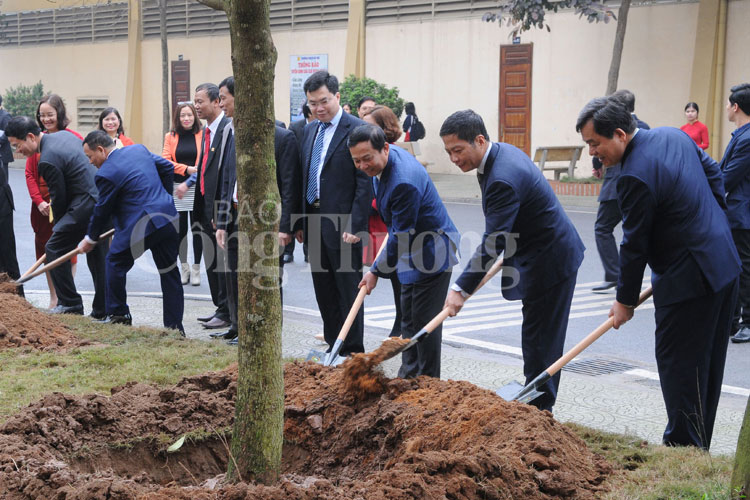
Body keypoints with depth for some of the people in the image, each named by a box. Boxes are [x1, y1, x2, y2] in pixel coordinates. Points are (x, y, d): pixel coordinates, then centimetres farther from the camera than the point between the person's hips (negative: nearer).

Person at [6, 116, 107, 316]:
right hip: (104, 200, 10)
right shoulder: (66, 135, 11)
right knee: (98, 253, 16)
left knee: (54, 249, 1)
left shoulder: (48, 161, -16)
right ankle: (103, 307, 21)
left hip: (85, 205, -10)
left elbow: (59, 199, -10)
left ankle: (70, 303, 3)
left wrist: (58, 223, 8)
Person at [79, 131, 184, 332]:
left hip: (140, 225, -7)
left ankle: (118, 314, 22)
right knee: (169, 272, 10)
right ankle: (175, 326, 13)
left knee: (115, 262, 15)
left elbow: (102, 210, -1)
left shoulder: (107, 173, -10)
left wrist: (90, 239, 13)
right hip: (168, 219, 7)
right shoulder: (139, 149, 11)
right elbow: (168, 167, 21)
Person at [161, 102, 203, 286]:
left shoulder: (202, 135, 2)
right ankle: (184, 267, 18)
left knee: (197, 229, 0)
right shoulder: (170, 137, 8)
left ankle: (196, 269, 10)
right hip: (177, 189, 2)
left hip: (197, 188, -2)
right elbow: (165, 161, 0)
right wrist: (186, 169, -12)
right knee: (180, 230, 5)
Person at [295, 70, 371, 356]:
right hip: (314, 222, 7)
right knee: (323, 289, 14)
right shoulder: (310, 130, 13)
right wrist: (301, 223, 13)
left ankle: (353, 351, 11)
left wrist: (355, 225, -19)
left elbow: (365, 182, -14)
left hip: (343, 225, -7)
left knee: (348, 288, 2)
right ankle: (333, 345, 24)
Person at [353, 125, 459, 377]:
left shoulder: (405, 182, -32)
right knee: (409, 318, 16)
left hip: (431, 251, -10)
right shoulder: (384, 159, -2)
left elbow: (400, 236, -24)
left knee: (424, 320, -5)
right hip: (413, 250, 10)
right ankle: (408, 376, 26)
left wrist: (376, 271, -14)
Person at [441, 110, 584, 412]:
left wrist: (462, 289, -31)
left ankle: (539, 408, 7)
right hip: (549, 254, 11)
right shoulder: (502, 152, 3)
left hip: (549, 260, -11)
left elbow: (493, 242, -31)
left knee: (539, 338, -2)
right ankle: (537, 402, 28)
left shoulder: (503, 179, -29)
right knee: (537, 336, 17)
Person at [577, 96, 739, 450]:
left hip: (689, 280, -10)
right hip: (724, 264, 10)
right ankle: (700, 445, 27)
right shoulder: (673, 135, 5)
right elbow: (714, 174, 17)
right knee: (707, 364, 16)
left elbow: (635, 245, -16)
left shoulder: (635, 176, -23)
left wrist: (625, 301, -5)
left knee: (678, 365, 0)